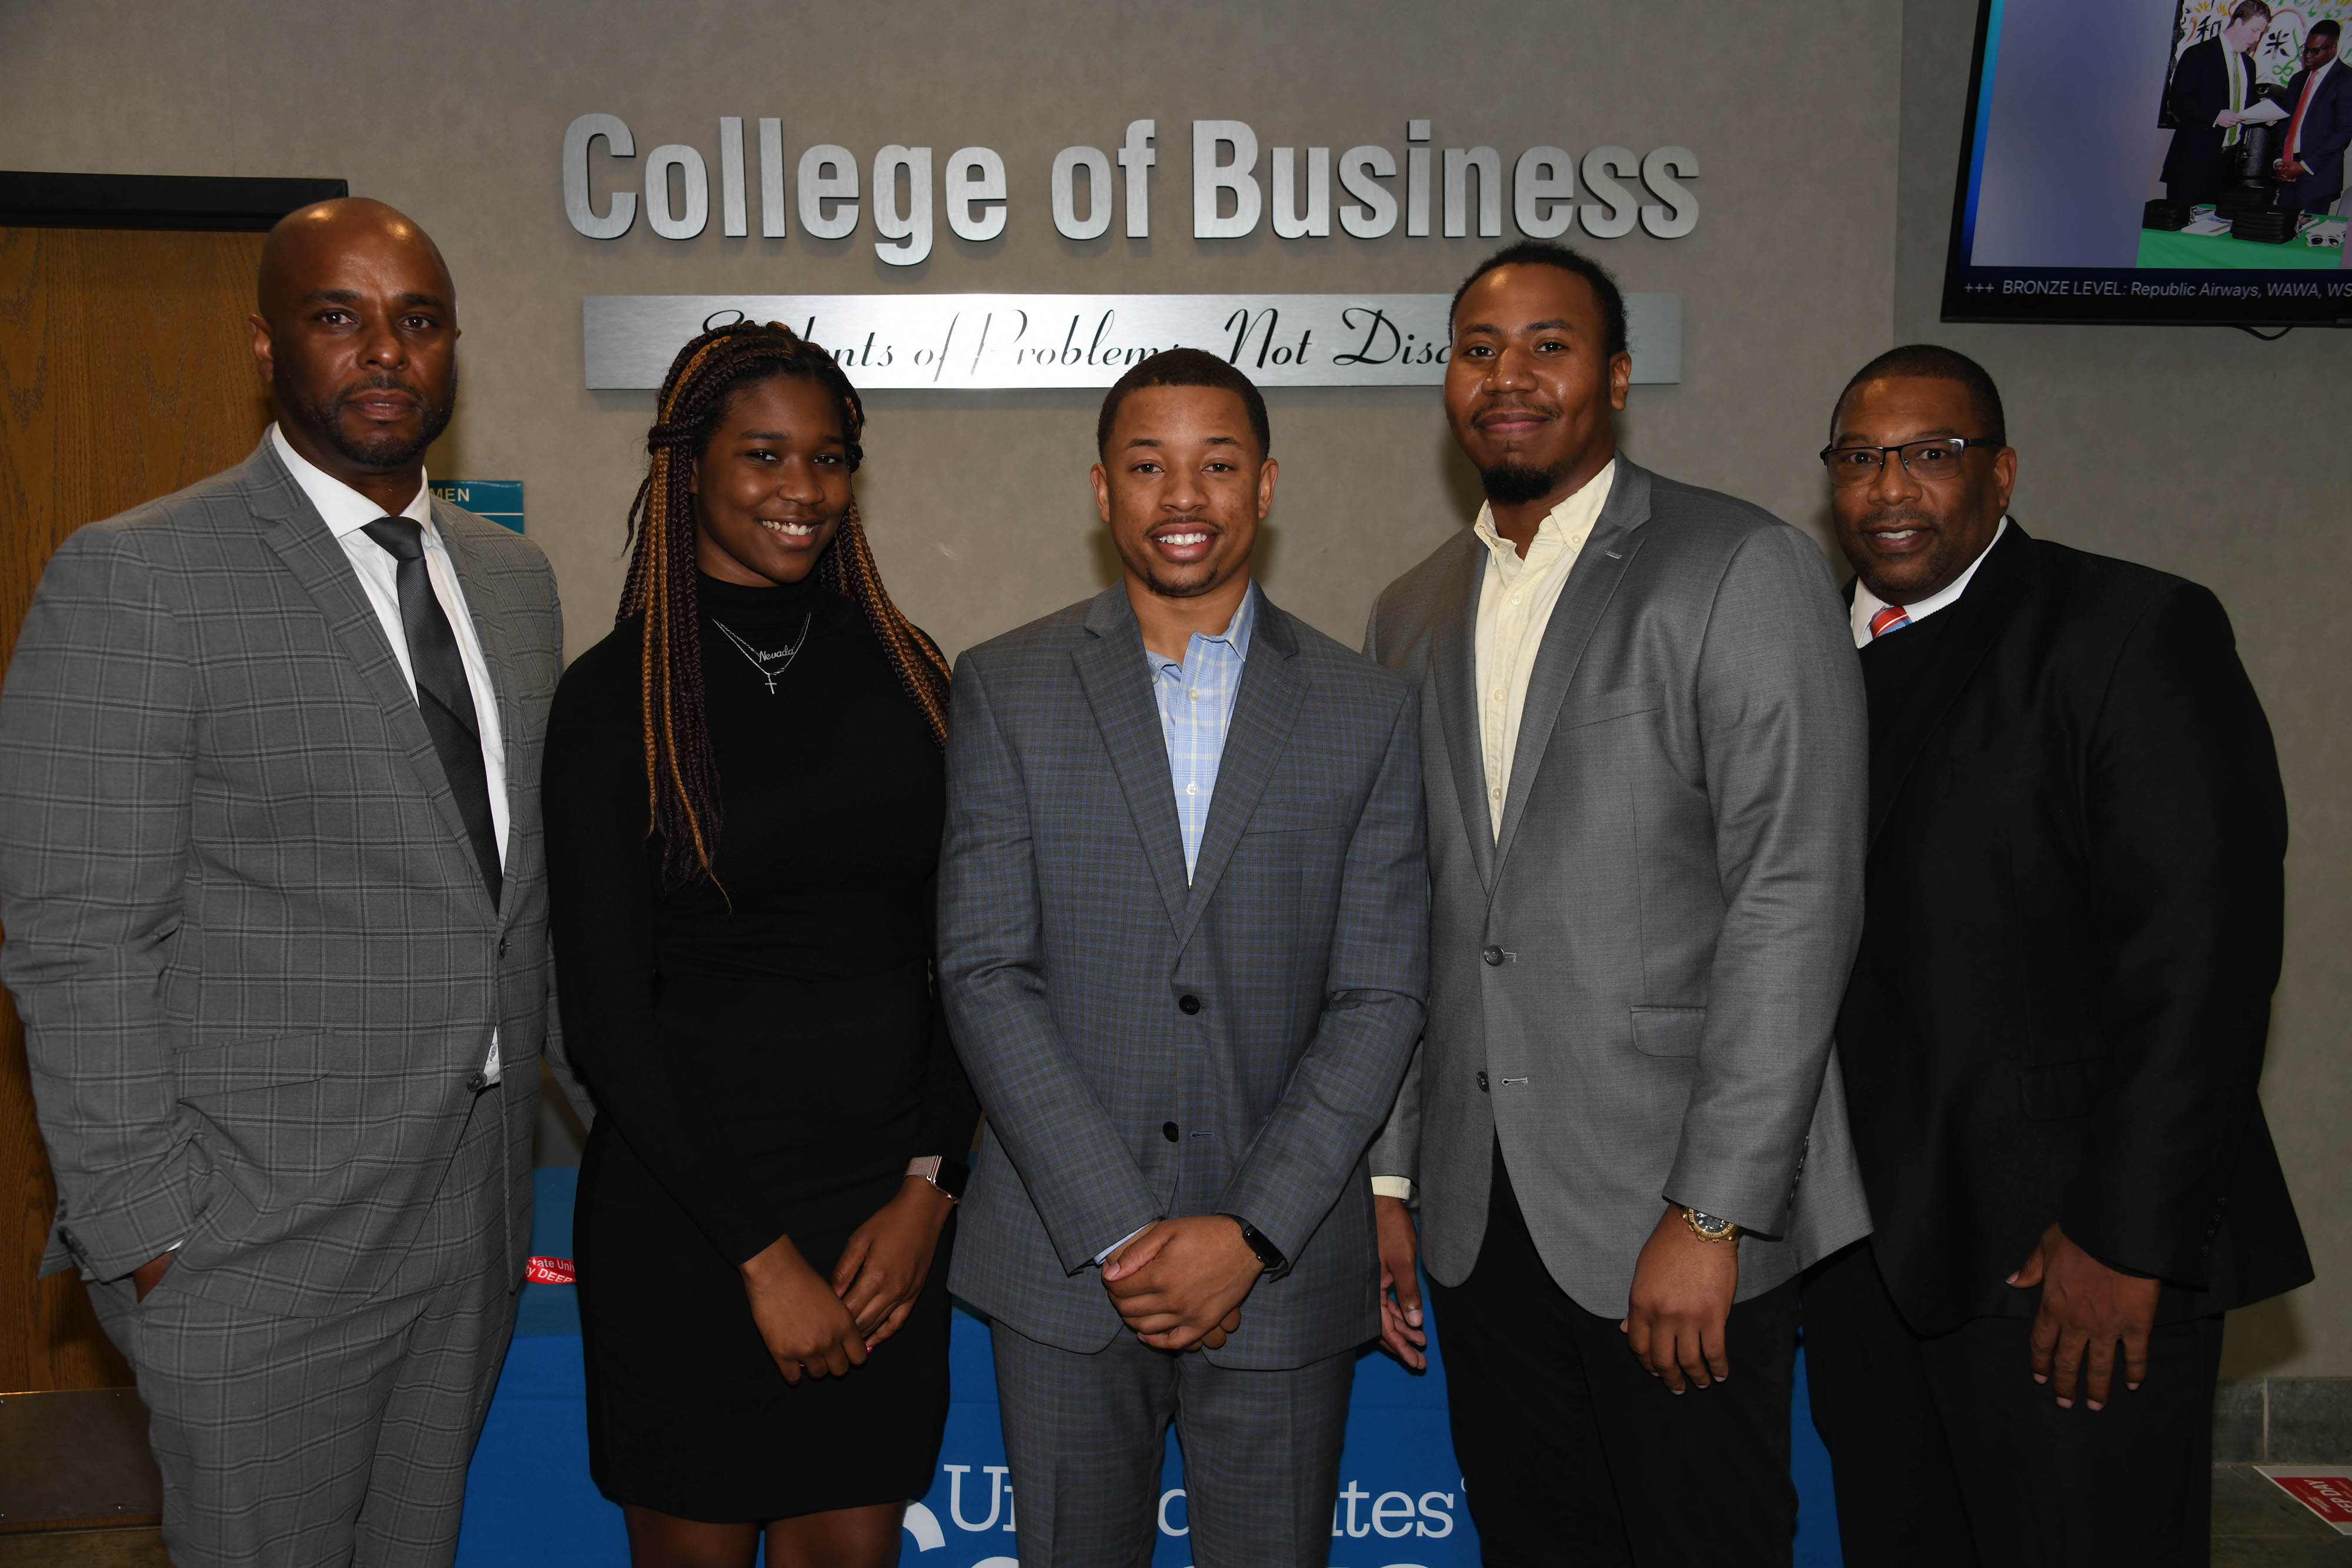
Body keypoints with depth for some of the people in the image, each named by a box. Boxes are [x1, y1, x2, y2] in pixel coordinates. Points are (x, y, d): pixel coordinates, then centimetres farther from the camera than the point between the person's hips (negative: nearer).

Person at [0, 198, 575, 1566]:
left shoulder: (513, 575, 10)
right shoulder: (134, 580, -11)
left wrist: (547, 1055, 8)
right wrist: (151, 1234, -14)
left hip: (476, 1215, 6)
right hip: (264, 1248, -6)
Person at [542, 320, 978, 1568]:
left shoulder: (899, 669, 5)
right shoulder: (616, 694, -6)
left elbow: (952, 958, 7)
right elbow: (602, 1013, -8)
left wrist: (930, 1185, -4)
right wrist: (762, 1253, -10)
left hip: (885, 1210, 3)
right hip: (685, 1216, -3)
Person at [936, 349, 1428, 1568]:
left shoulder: (1367, 713, 2)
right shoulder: (1004, 690, 0)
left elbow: (1379, 998, -2)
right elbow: (984, 975, -6)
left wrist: (1250, 1234, -11)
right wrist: (1117, 1233, -12)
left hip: (1280, 1271, 0)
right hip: (1062, 1261, 0)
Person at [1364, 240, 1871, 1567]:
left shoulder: (1746, 570, -6)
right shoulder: (1412, 615, 12)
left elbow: (1798, 899, -13)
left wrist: (1711, 1212, -17)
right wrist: (1387, 1180, 11)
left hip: (1679, 1209, -5)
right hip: (1479, 1211, 5)